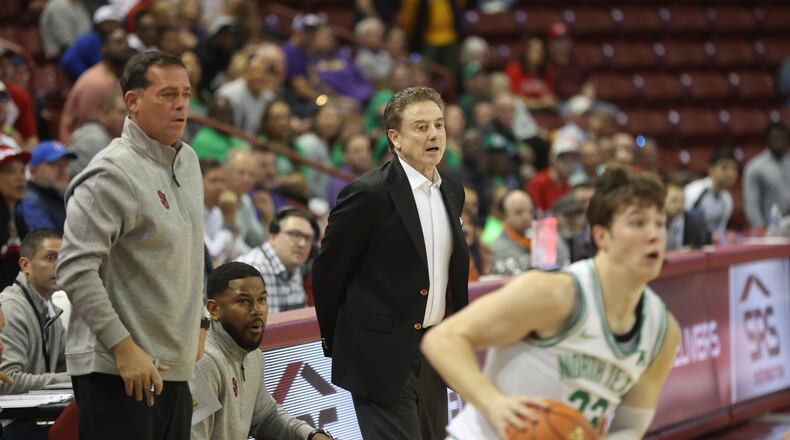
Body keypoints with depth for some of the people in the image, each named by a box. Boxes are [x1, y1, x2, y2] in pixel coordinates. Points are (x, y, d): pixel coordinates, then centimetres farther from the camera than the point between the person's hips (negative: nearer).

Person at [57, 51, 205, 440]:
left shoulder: (187, 161, 13)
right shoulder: (111, 175, -14)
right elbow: (75, 271, -19)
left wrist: (195, 326, 20)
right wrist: (124, 348, -21)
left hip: (174, 367, 8)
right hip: (115, 370, -8)